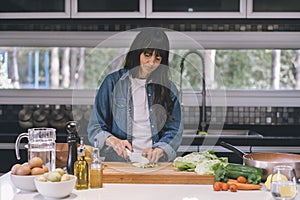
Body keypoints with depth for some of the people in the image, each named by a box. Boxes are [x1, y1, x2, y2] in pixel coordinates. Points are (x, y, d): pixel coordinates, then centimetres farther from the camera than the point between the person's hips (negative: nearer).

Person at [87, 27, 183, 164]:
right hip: (118, 161, -1)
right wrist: (113, 141, -14)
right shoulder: (113, 82, 7)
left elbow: (174, 131, 7)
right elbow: (95, 128, 6)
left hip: (157, 163, 2)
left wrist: (158, 151, -13)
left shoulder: (168, 88, 12)